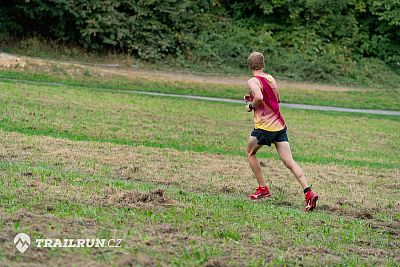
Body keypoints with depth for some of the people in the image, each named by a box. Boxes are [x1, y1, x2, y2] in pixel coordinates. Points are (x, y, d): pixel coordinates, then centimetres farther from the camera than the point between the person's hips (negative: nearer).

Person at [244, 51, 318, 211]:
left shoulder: (253, 81, -9)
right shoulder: (270, 78, 14)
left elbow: (259, 97, -28)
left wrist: (251, 106, -8)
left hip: (264, 126, -6)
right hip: (280, 126, 6)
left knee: (250, 152, 20)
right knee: (289, 162, -1)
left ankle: (263, 189, 17)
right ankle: (308, 193, -16)